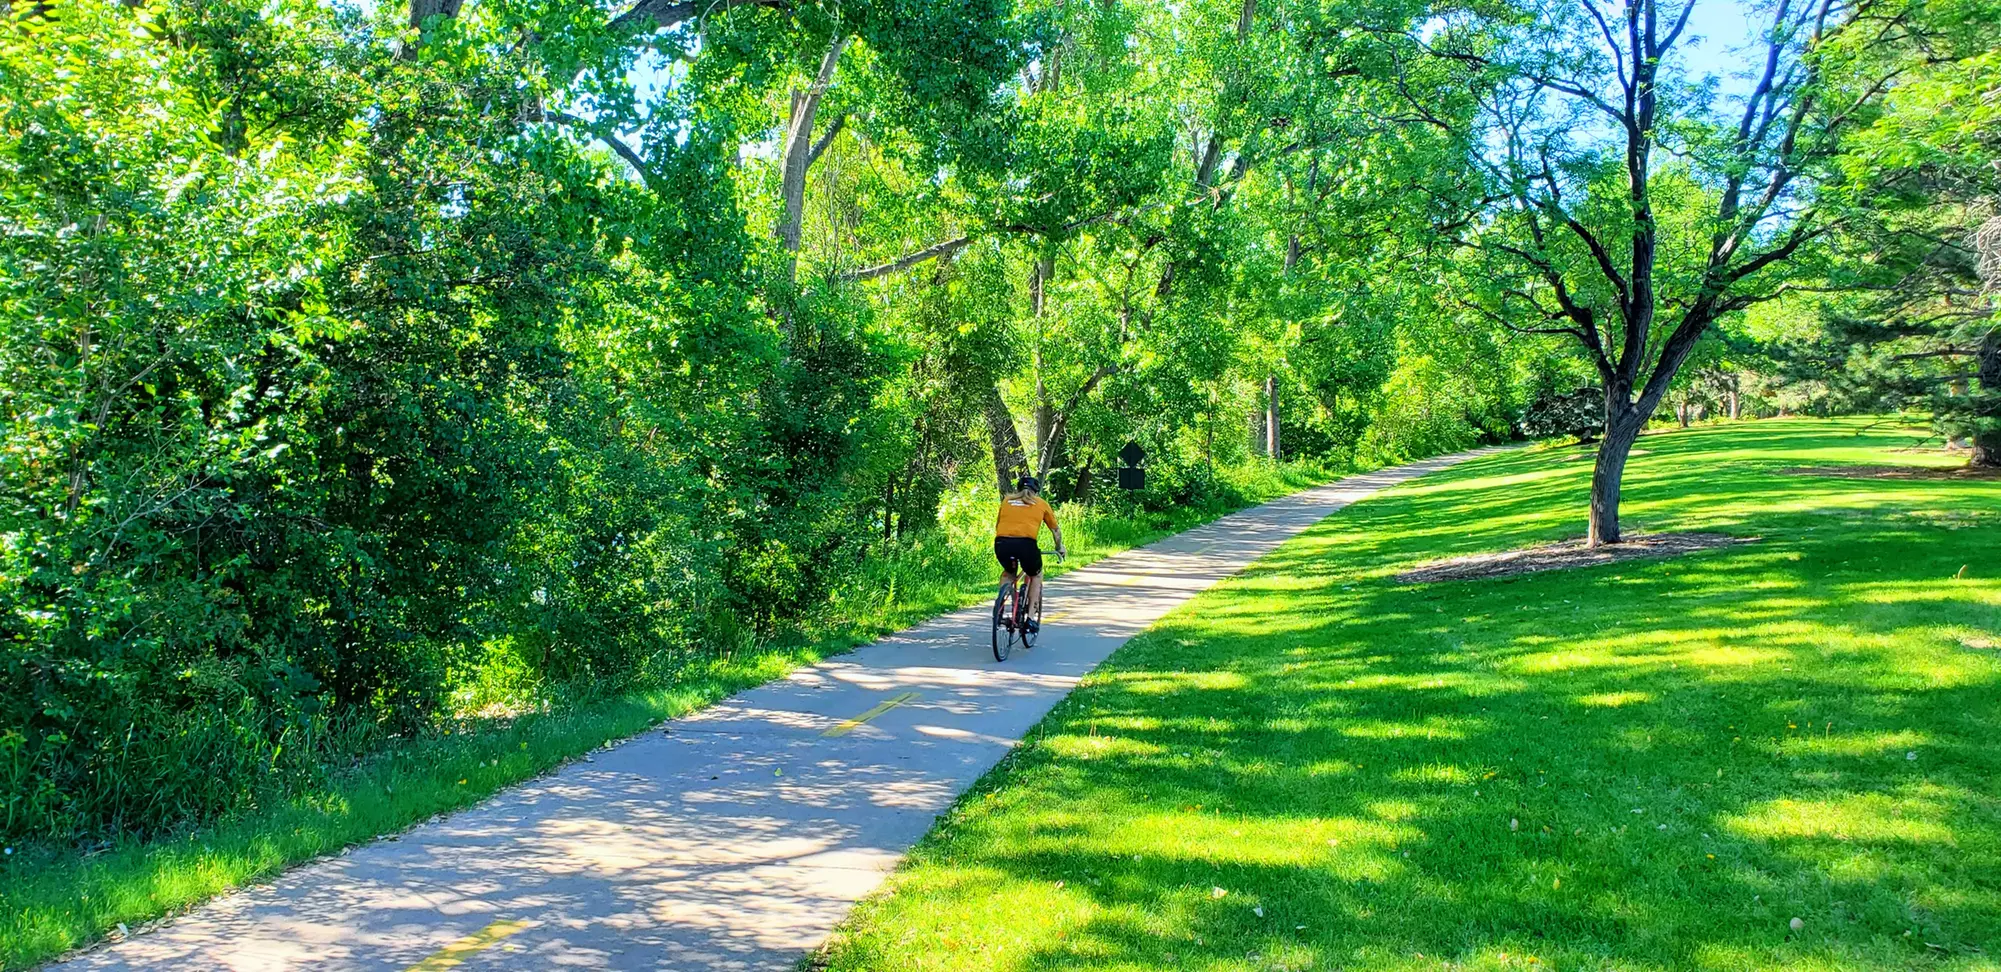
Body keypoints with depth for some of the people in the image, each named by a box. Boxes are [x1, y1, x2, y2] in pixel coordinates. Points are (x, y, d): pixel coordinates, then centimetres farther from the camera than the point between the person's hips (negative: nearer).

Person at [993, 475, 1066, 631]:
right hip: (1026, 544, -2)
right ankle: (1031, 617, 18)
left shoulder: (1007, 500, 26)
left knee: (1008, 572, 34)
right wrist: (1060, 548, 48)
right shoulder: (1041, 503, 22)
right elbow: (1056, 530, 31)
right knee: (1036, 576, 27)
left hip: (1002, 543, 2)